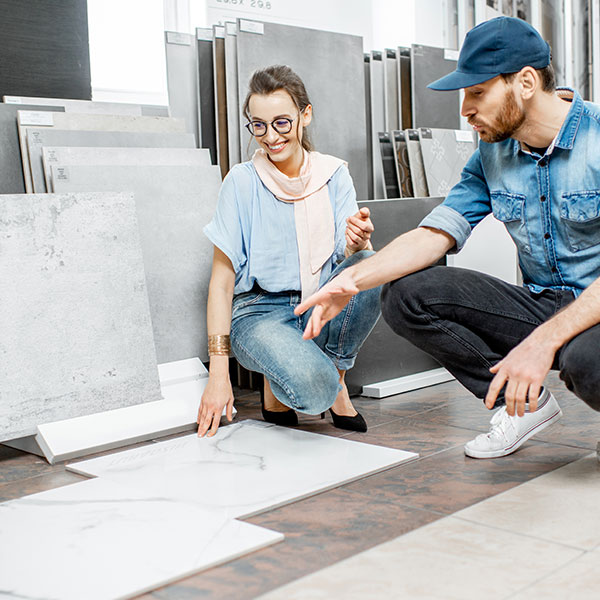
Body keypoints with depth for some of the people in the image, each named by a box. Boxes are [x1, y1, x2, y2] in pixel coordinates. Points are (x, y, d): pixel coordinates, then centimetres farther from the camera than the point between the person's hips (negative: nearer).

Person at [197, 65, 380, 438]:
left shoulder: (333, 174, 1)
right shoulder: (243, 182, -8)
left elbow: (349, 256, -6)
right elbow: (221, 282, -8)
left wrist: (358, 243, -32)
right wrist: (218, 372, -14)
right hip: (261, 312, -3)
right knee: (314, 389, -33)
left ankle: (335, 370, -4)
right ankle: (278, 381, 4)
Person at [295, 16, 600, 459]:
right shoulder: (493, 153, 3)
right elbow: (436, 233, 0)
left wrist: (544, 341, -34)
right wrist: (354, 279, -16)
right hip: (541, 305, 6)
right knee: (405, 293, -11)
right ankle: (525, 403, 1)